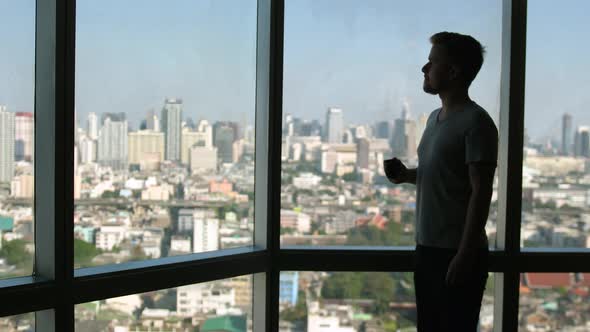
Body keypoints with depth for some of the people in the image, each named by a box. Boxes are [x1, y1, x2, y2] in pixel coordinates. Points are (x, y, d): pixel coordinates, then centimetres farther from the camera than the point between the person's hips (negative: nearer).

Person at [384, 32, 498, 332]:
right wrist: (406, 175, 3)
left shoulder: (476, 122, -14)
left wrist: (464, 255, -20)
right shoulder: (435, 118, 12)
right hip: (428, 247, 9)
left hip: (458, 252, -9)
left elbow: (481, 192, -17)